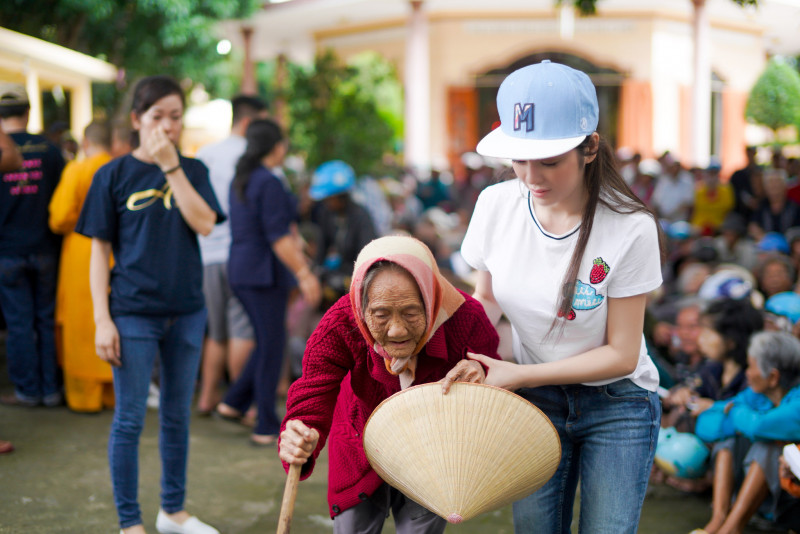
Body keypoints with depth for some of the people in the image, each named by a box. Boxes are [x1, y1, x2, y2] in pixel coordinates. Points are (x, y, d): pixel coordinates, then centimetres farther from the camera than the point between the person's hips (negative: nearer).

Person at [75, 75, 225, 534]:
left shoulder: (193, 170, 6)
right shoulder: (114, 175, -2)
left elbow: (204, 223, -12)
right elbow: (100, 250, -2)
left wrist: (171, 167, -15)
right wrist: (102, 320, -8)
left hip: (187, 311, 3)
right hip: (134, 313, -3)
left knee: (178, 415, 14)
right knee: (130, 420, 1)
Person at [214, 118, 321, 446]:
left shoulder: (240, 181, 13)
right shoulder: (269, 183, -16)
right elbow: (278, 237, -20)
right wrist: (303, 273, -17)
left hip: (240, 271, 9)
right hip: (264, 272, -9)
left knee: (267, 342, 19)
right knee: (271, 347, -1)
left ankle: (234, 402, 19)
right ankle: (266, 428, 5)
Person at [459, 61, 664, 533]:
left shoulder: (630, 228, -22)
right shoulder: (497, 204, -12)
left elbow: (621, 355, -16)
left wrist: (518, 375, -21)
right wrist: (469, 359, -15)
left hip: (617, 405, -2)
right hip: (536, 399, 3)